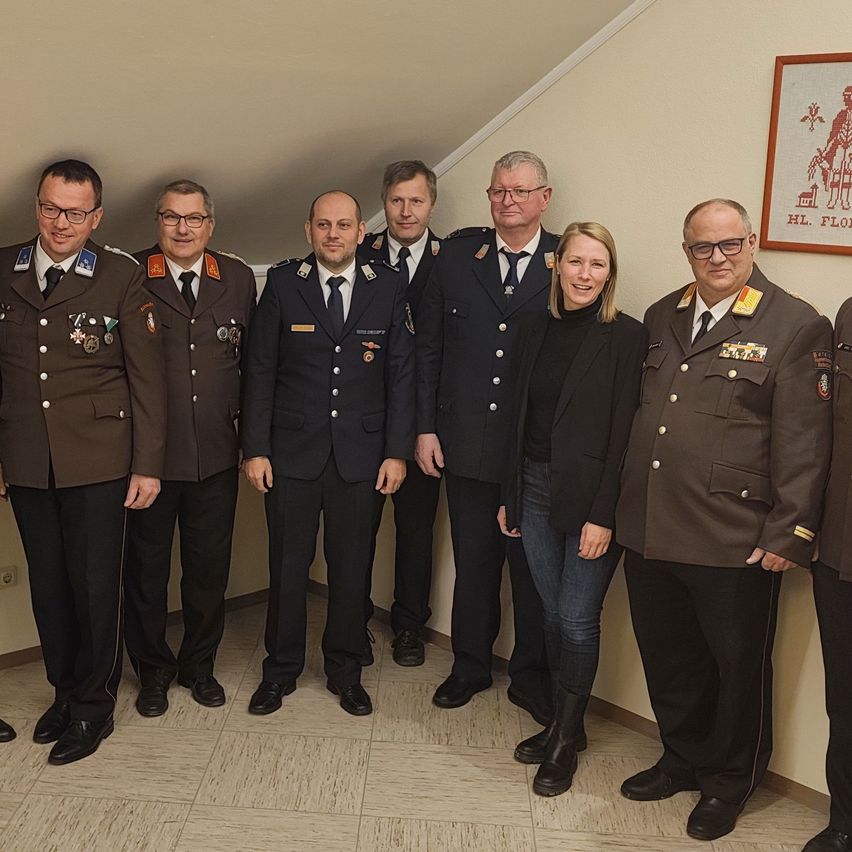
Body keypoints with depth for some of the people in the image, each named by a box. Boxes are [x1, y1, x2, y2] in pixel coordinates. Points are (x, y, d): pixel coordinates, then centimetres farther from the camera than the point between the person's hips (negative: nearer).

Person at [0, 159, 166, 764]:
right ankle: (66, 691, 31)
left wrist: (148, 464, -7)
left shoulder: (122, 277, -4)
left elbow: (147, 376, -4)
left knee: (96, 585, 4)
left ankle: (94, 706, 22)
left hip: (97, 462, -3)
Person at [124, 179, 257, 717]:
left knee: (210, 567, 14)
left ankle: (199, 665, 35)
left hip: (216, 455, 2)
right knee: (147, 567, 12)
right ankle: (153, 671, 32)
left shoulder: (239, 279, 5)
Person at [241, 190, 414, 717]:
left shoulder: (389, 288, 2)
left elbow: (402, 373, 2)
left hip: (361, 453, 1)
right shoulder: (283, 284, 1)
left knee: (353, 568, 9)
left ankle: (346, 672, 26)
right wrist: (256, 448, -4)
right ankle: (281, 670, 26)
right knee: (288, 565, 8)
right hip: (292, 451, 0)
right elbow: (260, 371, 1)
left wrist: (397, 452, -3)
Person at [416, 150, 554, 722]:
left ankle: (531, 676, 30)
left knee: (534, 569, 11)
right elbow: (429, 346, 5)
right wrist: (426, 427, 1)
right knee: (473, 565, 15)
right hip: (467, 444, 2)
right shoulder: (457, 253, 3)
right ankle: (471, 668, 34)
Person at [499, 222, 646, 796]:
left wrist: (603, 515, -16)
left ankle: (568, 738, 20)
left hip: (591, 496, -5)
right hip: (536, 490, 5)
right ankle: (563, 723, 30)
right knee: (554, 614, 14)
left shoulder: (626, 336, -8)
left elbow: (623, 431, -12)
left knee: (578, 619, 1)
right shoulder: (537, 330, 8)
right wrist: (510, 496, 11)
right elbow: (522, 418, 11)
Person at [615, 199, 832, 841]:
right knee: (668, 660, 19)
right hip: (648, 534, 5)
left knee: (738, 667, 12)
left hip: (733, 546, -5)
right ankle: (684, 760, 42)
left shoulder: (797, 326, -7)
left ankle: (729, 782, 34)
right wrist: (621, 509, 14)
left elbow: (805, 443, -11)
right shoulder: (662, 318, 11)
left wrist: (791, 534, -13)